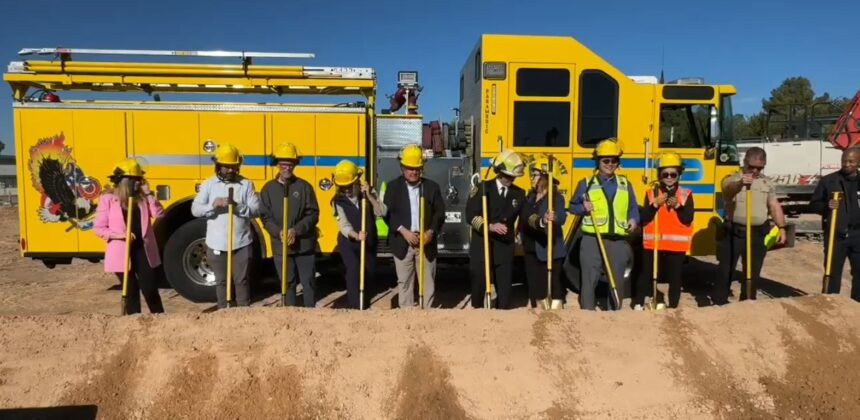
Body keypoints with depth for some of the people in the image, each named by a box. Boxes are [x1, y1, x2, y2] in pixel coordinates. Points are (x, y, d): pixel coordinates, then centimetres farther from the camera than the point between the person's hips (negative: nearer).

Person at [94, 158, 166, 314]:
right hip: (122, 253, -2)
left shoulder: (142, 196, 5)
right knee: (131, 292, 8)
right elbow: (98, 228, -3)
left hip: (144, 251, 2)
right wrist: (118, 234, -18)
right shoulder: (108, 198, -4)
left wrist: (148, 193, -9)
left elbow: (159, 214, -7)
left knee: (150, 289, 3)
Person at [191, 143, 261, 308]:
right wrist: (213, 204, -21)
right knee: (221, 281, 11)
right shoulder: (208, 184, 2)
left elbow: (256, 210, -5)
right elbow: (195, 210, -4)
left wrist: (239, 206, -22)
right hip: (217, 244, 1)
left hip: (241, 243, -1)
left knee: (241, 280, 7)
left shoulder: (246, 184, 0)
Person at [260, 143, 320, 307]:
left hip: (304, 244, -1)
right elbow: (265, 217, -1)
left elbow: (313, 214, -4)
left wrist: (297, 230, -17)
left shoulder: (304, 186, -1)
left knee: (308, 282, 6)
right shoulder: (268, 189, 2)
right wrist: (279, 232, -18)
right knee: (288, 284, 10)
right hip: (281, 246, 1)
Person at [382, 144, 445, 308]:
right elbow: (387, 213, -5)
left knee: (428, 281, 5)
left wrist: (431, 231, -11)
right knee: (404, 282, 7)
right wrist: (403, 231, -16)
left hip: (426, 242, 1)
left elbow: (440, 213, 4)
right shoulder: (393, 187, 1)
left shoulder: (432, 187, 5)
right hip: (402, 243, -1)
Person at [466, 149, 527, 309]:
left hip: (505, 248, 3)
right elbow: (470, 215, -11)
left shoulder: (519, 194, 8)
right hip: (481, 246, -3)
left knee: (505, 288, 3)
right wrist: (490, 226, -24)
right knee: (479, 286, 6)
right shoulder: (482, 188, -4)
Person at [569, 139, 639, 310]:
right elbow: (573, 206, 10)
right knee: (589, 280, -2)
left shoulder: (625, 184, 11)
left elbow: (633, 208, 14)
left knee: (617, 281, 9)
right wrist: (583, 207, -11)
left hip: (618, 241, 2)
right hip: (592, 240, -2)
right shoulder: (586, 184, 4)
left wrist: (634, 219, -7)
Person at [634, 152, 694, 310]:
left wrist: (678, 206, -21)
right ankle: (638, 304, 19)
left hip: (677, 243, 0)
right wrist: (655, 204, -19)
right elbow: (643, 218, -7)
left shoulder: (686, 194, 1)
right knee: (646, 274, 7)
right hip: (653, 242, 0)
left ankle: (673, 307, 18)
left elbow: (688, 219, -8)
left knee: (675, 277, 7)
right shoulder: (651, 193, 1)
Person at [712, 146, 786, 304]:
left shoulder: (766, 182, 10)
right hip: (734, 232, -4)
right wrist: (740, 183, -52)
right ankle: (718, 302, 10)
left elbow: (774, 206, 12)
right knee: (726, 269, 1)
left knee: (753, 272, 12)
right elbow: (728, 188, -30)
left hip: (758, 233, 4)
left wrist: (781, 227, 4)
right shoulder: (734, 179, -5)